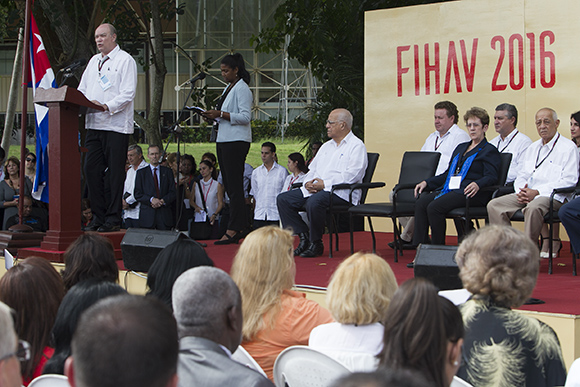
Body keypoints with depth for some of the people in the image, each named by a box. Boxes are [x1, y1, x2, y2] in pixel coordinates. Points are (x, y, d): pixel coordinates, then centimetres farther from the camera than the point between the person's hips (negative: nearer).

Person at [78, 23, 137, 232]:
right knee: (91, 169, 3)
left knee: (115, 172, -4)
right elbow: (82, 89, 22)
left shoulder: (125, 60, -1)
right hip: (94, 124, 7)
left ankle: (113, 218, 0)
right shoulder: (93, 61, 21)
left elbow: (128, 93, -11)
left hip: (116, 125, -7)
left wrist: (107, 106, -22)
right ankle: (99, 216, 12)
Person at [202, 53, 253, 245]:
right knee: (228, 184, 8)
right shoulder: (228, 88, 20)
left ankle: (233, 229, -9)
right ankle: (239, 227, 11)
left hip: (237, 141, -10)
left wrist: (221, 114, -20)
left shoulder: (242, 89, -9)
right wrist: (213, 116, 7)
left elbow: (245, 117, -17)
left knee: (234, 186, -9)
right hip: (223, 140, 10)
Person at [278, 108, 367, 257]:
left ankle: (316, 244, -20)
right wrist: (308, 183, 1)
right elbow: (312, 170, 25)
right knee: (283, 199, -6)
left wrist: (324, 184, -17)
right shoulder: (326, 146, 25)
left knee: (314, 201, -38)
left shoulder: (357, 146, -1)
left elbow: (352, 175, -15)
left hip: (340, 193, -9)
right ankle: (304, 238, -8)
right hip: (314, 190, 9)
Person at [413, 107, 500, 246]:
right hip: (449, 188, 7)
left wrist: (477, 185, -30)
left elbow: (491, 177, -9)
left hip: (468, 193, -7)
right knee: (421, 203, -20)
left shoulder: (490, 151, 6)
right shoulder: (461, 148, 30)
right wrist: (426, 182, 17)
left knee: (434, 207, -30)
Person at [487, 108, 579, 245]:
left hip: (552, 196, -7)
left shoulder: (568, 147, 0)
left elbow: (569, 181, -10)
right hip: (526, 194, 7)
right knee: (494, 205, -14)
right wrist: (521, 191, -3)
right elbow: (521, 175, 23)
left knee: (533, 208, -40)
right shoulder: (533, 148, 24)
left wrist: (537, 192, -17)